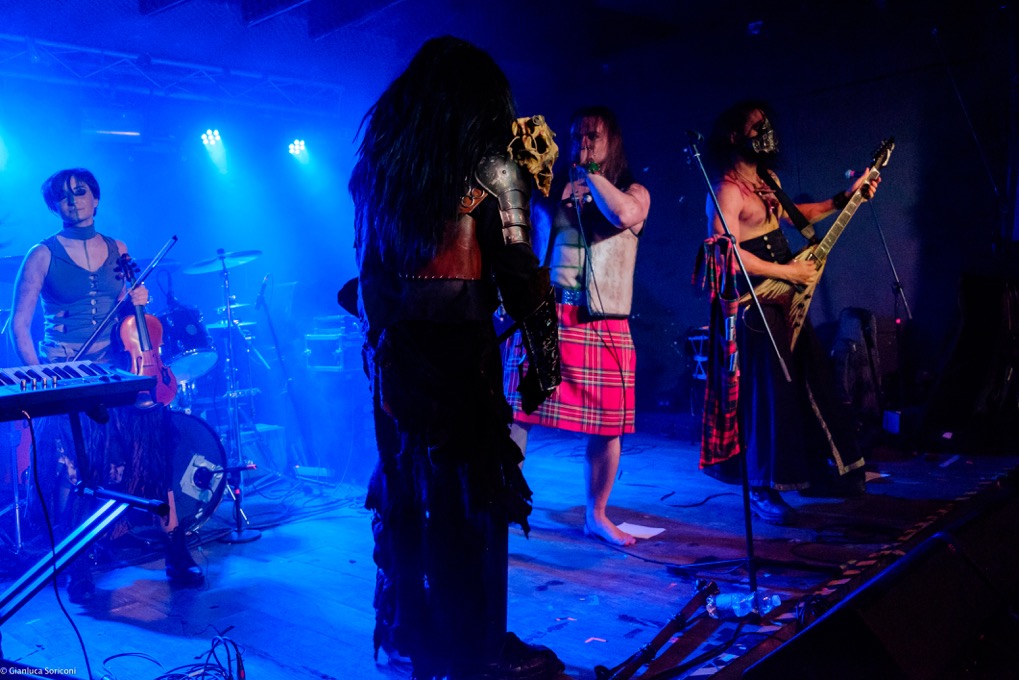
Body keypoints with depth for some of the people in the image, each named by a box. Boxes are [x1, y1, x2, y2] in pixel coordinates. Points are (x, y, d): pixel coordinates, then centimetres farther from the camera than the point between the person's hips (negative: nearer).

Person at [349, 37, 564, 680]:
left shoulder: (378, 162, 11)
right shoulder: (489, 164, -5)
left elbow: (370, 265, 11)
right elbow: (519, 273, -9)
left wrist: (379, 335, 16)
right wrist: (544, 351, -2)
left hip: (395, 345, 6)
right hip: (460, 344, -6)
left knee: (405, 488, 15)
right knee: (472, 494, 4)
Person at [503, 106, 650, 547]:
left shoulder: (633, 191, 10)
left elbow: (625, 215, -15)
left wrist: (590, 172, -6)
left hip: (604, 324, 0)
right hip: (544, 316, 0)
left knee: (607, 425, 4)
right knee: (518, 414, -6)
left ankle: (596, 515, 23)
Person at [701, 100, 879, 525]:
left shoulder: (769, 179, 13)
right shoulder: (727, 191, -16)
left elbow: (791, 215, 29)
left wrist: (847, 198, 23)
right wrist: (790, 272, -19)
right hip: (758, 306, -9)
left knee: (812, 383, 14)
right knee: (770, 394, -4)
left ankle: (818, 471, 28)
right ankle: (764, 491, 10)